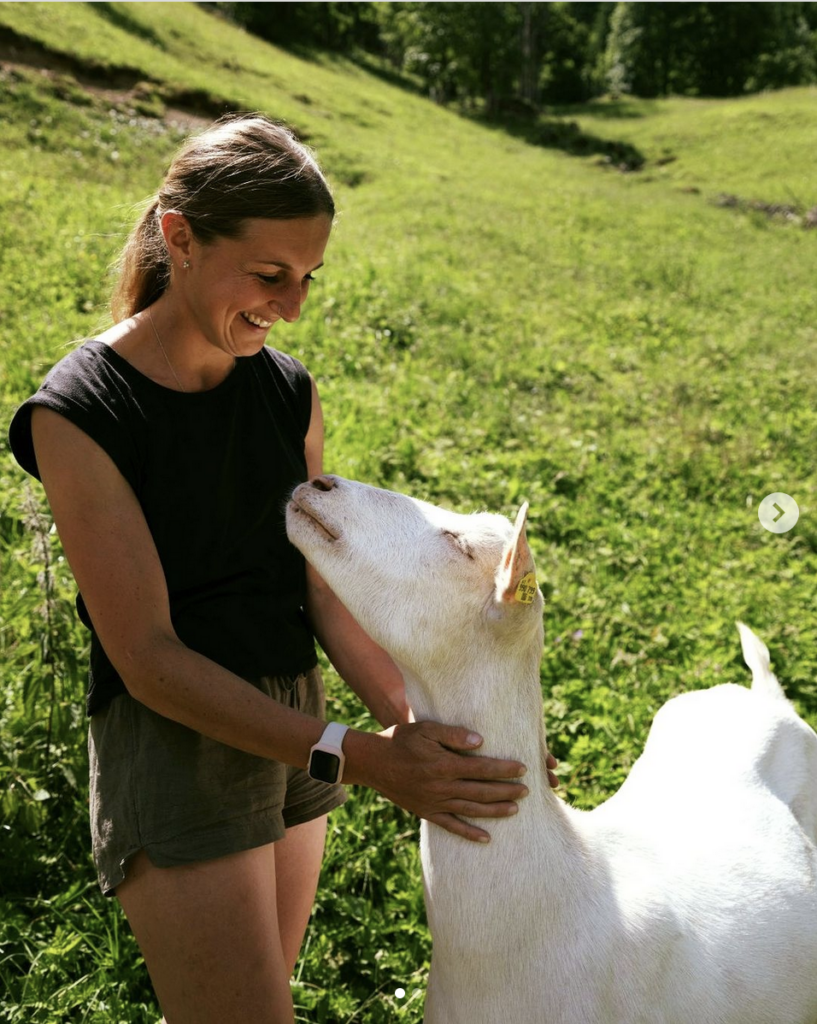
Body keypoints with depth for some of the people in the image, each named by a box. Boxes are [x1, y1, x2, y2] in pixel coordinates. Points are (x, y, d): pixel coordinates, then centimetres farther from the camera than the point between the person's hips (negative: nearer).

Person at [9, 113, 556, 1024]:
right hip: (173, 739, -6)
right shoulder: (80, 414, -16)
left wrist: (413, 724, -14)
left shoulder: (288, 392, 2)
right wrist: (353, 757, -27)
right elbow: (147, 657, -20)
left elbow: (325, 588, 1)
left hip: (290, 732, 6)